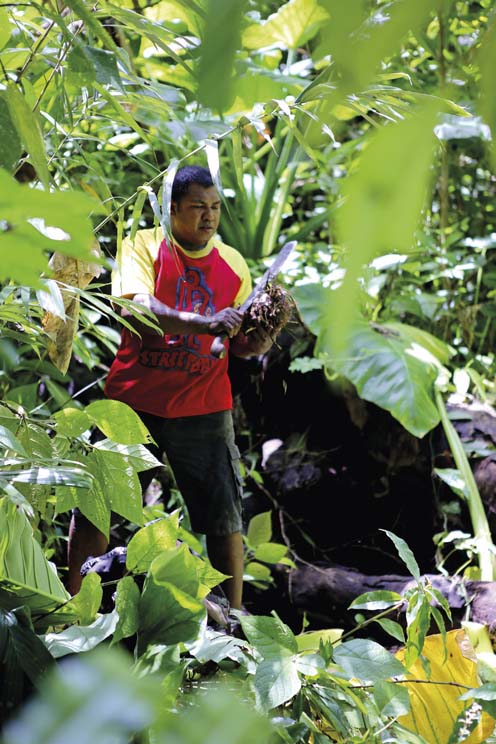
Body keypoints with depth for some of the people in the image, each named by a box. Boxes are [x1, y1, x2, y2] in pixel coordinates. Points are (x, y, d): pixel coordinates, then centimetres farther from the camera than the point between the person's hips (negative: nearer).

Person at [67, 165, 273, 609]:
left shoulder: (233, 264, 8)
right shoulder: (142, 247, -2)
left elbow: (242, 344, 9)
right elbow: (135, 310, -20)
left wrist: (260, 340, -15)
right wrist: (206, 324, -31)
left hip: (204, 406, 2)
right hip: (134, 401, -2)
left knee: (225, 517, -1)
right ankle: (72, 604, 19)